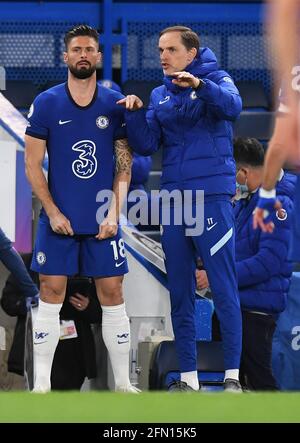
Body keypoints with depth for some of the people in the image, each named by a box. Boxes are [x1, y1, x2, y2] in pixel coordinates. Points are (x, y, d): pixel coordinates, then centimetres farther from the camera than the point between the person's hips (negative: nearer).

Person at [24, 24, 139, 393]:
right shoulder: (46, 104, -1)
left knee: (112, 295, 2)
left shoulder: (115, 104, 3)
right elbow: (32, 164, 0)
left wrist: (114, 212, -7)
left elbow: (124, 165, 3)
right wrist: (53, 212, -8)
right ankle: (41, 385, 2)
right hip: (58, 220, -1)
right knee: (51, 296, -1)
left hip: (102, 222, 1)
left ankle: (123, 383, 9)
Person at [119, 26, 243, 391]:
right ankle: (188, 377, 12)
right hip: (173, 199, 6)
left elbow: (232, 105, -22)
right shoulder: (160, 96, 14)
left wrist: (200, 85, -38)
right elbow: (146, 145, 6)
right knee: (179, 293, 7)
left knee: (223, 289, -7)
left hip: (212, 196, -6)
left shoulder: (216, 80, 0)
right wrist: (135, 113, -10)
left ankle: (232, 375, -5)